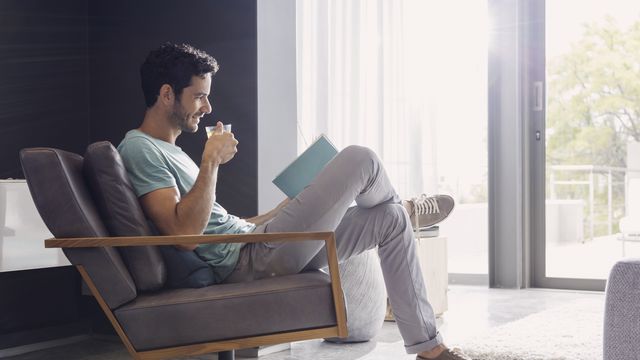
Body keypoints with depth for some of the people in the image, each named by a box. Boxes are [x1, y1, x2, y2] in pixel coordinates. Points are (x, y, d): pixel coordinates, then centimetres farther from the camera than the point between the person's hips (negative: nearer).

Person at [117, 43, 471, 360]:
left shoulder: (169, 151, 22)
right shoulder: (139, 149, -11)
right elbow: (184, 234, -24)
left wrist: (292, 210, 19)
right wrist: (211, 161, -21)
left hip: (250, 248, 10)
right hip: (249, 261, -10)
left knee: (390, 220, 9)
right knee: (359, 159, -10)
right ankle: (409, 207, 27)